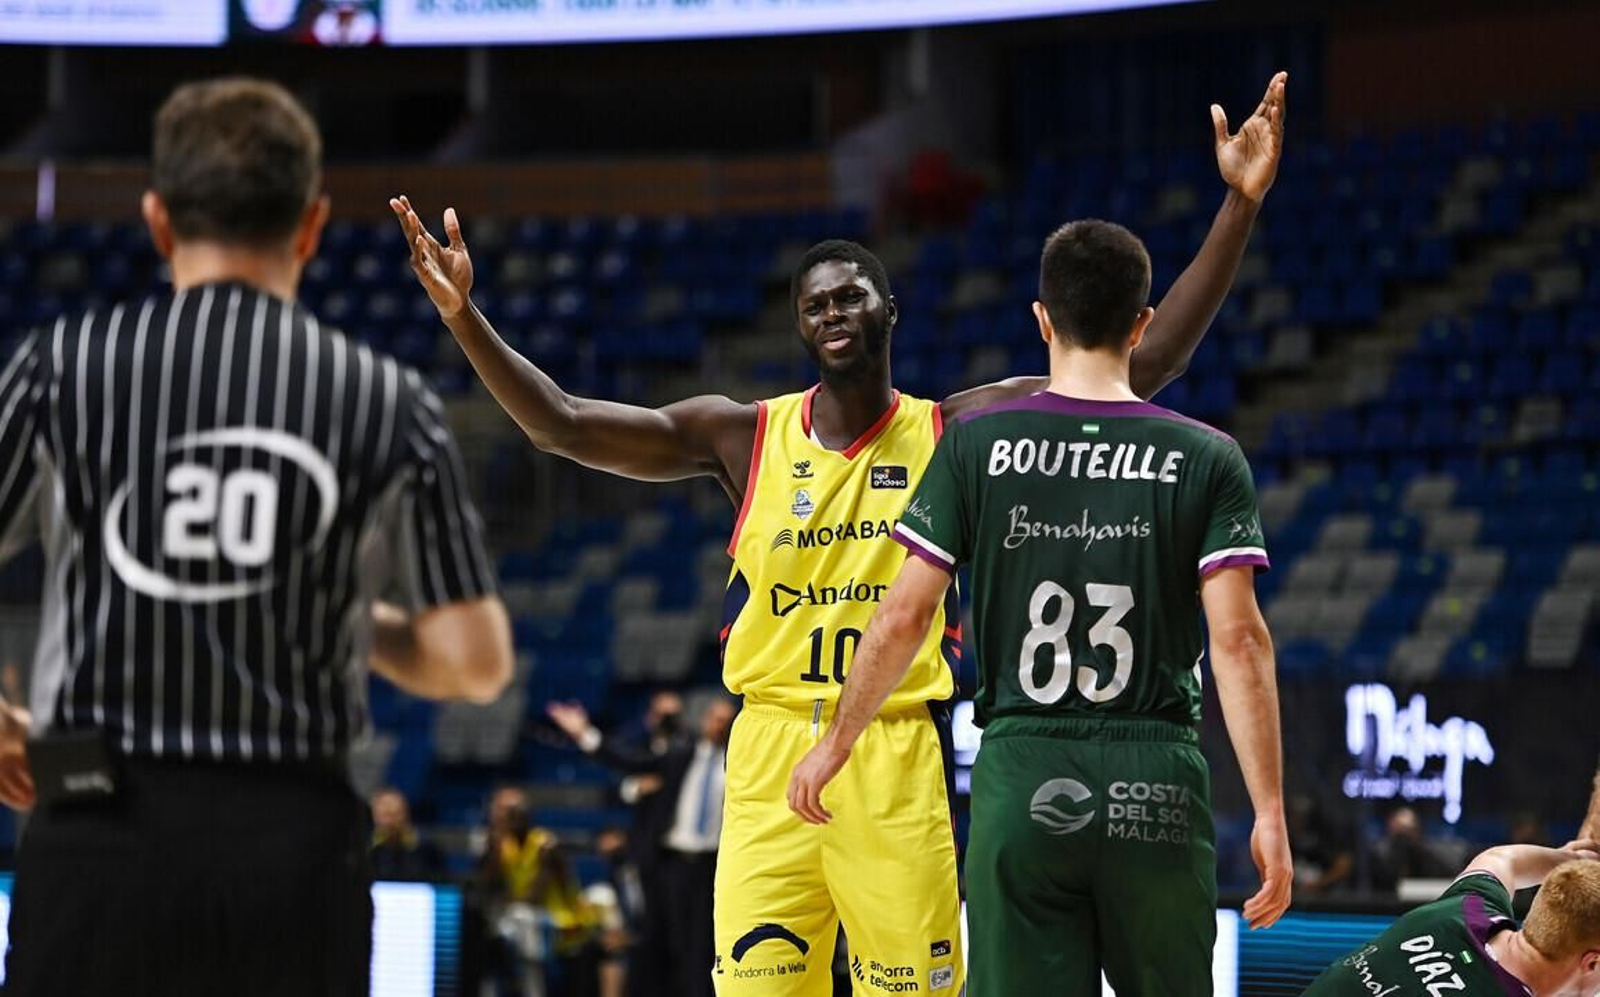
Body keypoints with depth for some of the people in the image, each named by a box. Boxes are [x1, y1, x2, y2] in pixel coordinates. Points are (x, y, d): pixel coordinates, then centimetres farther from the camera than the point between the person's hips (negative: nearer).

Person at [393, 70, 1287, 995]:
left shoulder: (954, 432, 2)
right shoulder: (746, 436, 5)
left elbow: (1145, 366, -3)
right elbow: (563, 424, 1)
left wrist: (1240, 207, -9)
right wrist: (466, 318, -12)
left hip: (899, 763, -1)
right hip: (772, 755, 1)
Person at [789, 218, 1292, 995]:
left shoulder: (977, 445, 1)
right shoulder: (1208, 460, 0)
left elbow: (904, 617, 1)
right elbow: (1238, 638, -7)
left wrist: (835, 744, 14)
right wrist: (1270, 813, -5)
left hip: (1021, 777, 0)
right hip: (1156, 785, 0)